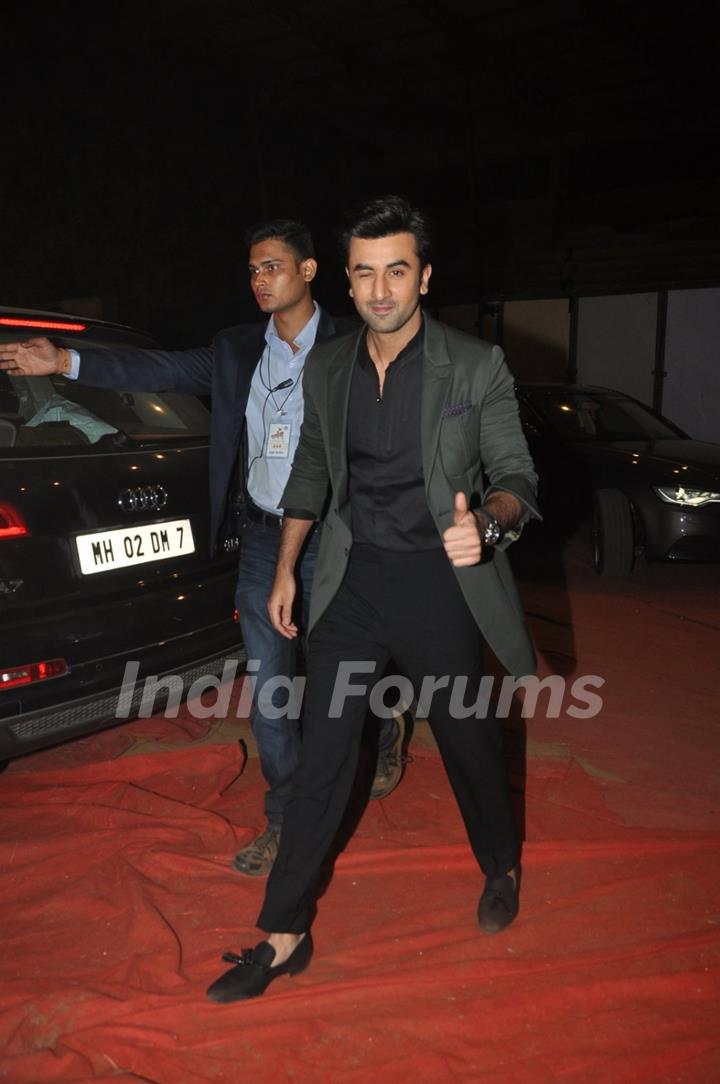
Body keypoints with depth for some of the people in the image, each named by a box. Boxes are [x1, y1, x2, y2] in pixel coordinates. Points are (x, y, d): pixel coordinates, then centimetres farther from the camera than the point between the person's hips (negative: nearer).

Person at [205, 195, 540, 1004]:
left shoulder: (476, 368, -8)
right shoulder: (325, 369, 4)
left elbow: (516, 476, -7)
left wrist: (487, 523, -30)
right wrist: (285, 572, 13)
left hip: (439, 580, -2)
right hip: (353, 577, 3)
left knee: (467, 741, 14)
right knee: (321, 755, 4)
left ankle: (501, 868, 44)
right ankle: (284, 935, 18)